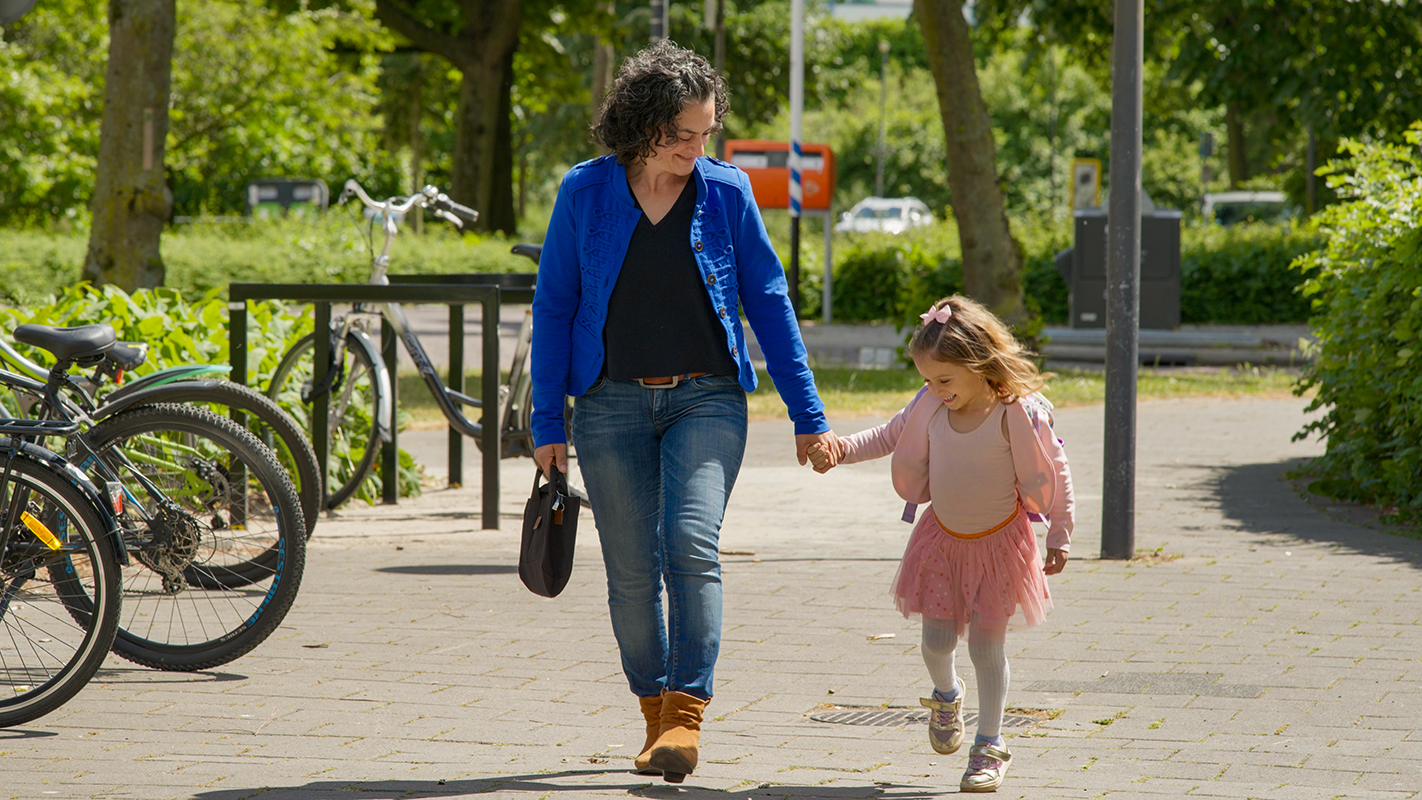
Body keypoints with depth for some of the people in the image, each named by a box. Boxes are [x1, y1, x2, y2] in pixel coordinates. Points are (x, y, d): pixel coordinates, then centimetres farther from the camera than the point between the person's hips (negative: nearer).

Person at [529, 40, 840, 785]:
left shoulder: (727, 193, 0)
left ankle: (686, 714, -19)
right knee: (631, 570, 2)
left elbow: (768, 302, 5)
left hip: (705, 399, -1)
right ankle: (656, 715, 16)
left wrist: (807, 415, 4)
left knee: (691, 544, -20)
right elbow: (553, 304, 5)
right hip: (612, 403, 1)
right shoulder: (585, 193, 0)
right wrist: (546, 420, 1)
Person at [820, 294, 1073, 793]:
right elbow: (889, 436, 10)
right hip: (943, 537, 4)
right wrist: (841, 448, -5)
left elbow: (1056, 476, -12)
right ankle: (945, 697, 34)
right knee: (937, 639, 0)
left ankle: (990, 745, 10)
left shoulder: (1016, 414, -20)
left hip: (999, 541, -4)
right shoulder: (931, 407, -7)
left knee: (986, 644, -3)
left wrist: (1059, 537, -11)